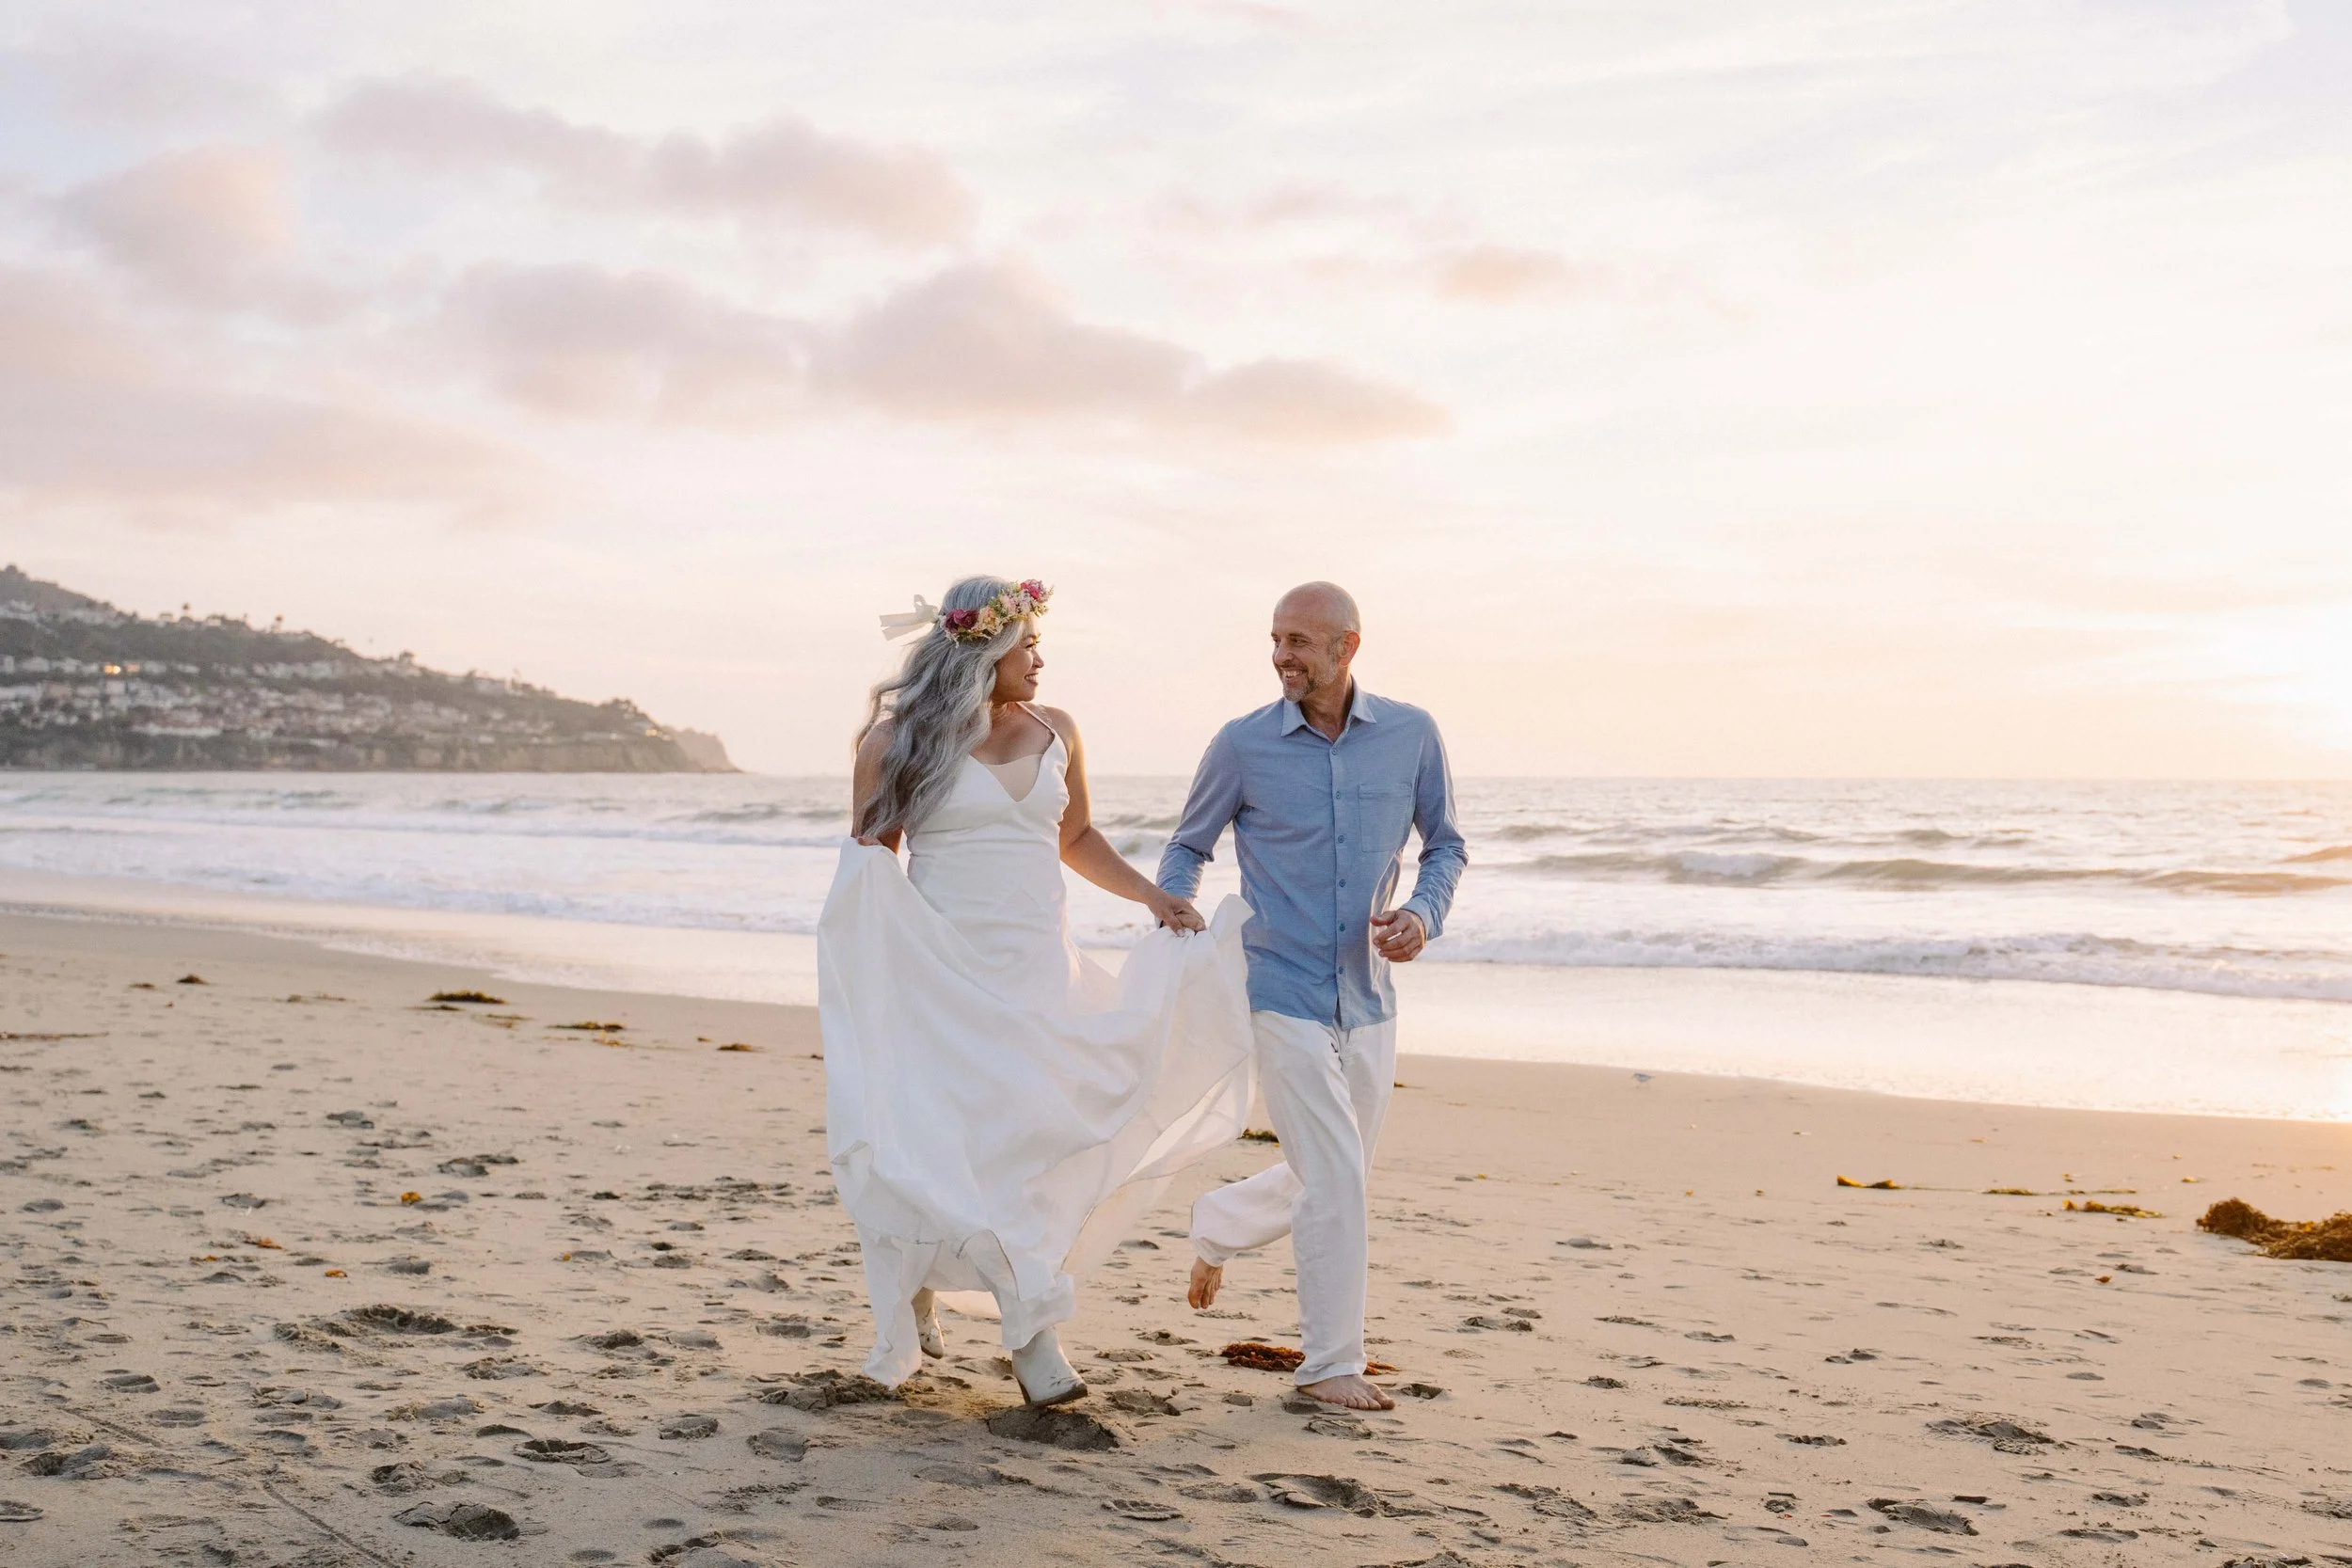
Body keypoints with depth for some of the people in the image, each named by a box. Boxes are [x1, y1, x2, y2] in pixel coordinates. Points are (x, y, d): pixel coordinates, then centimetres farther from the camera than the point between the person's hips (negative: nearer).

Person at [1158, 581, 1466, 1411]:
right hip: (1283, 995, -4)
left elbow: (1445, 845, 9)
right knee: (1335, 1180, -9)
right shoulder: (1243, 746, -6)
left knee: (1326, 1183, 17)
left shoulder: (1410, 736, -1)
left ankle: (1216, 1224, 45)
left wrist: (1424, 915, -11)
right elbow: (1188, 849, 8)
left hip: (1367, 1001, 4)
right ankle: (1331, 1363, 6)